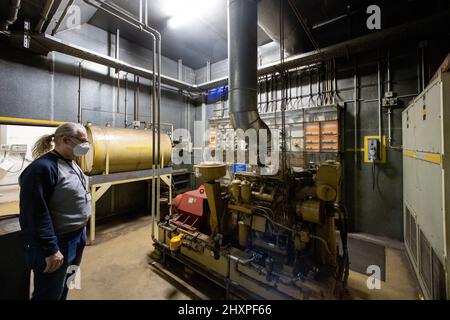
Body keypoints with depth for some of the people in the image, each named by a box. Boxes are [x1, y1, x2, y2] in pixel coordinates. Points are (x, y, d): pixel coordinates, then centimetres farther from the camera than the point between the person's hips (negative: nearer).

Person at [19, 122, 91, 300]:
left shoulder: (70, 163, 6)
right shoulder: (43, 167, -22)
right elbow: (36, 214, -24)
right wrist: (50, 249, -22)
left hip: (77, 236, 8)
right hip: (59, 242, -8)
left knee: (64, 287, 27)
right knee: (50, 293, 13)